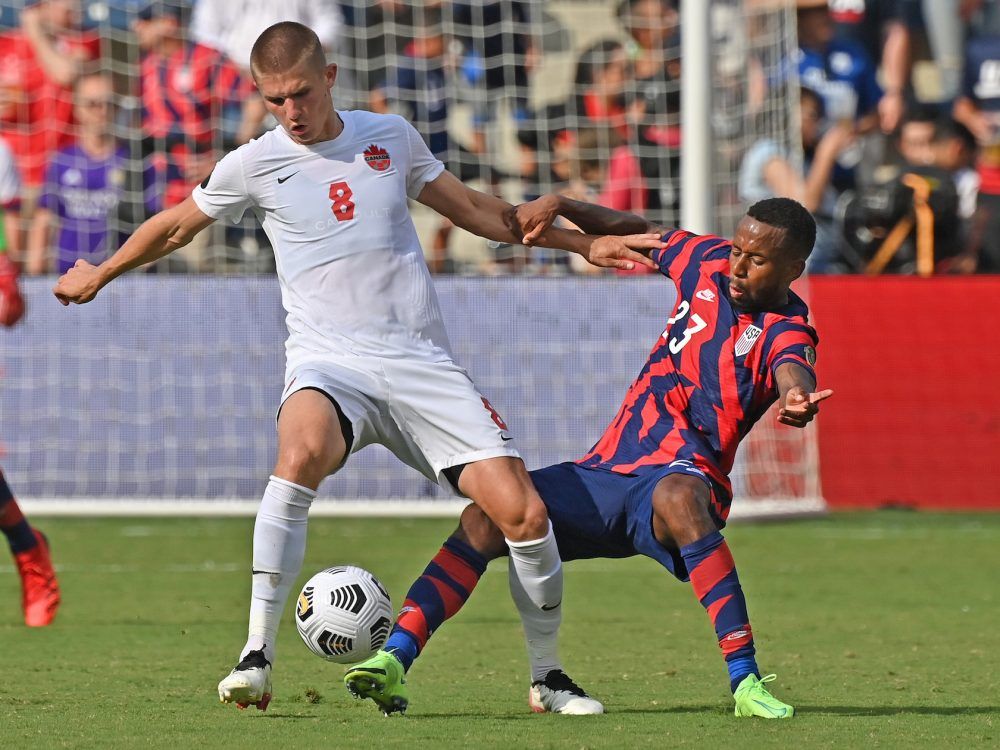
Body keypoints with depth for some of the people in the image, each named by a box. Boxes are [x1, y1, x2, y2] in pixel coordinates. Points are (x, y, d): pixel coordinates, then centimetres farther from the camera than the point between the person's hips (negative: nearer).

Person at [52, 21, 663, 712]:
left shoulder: (390, 136, 10)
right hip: (329, 363, -3)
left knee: (523, 511, -12)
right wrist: (100, 275, 33)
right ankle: (257, 655, -31)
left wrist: (581, 243, 24)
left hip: (424, 364, 3)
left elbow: (474, 209, 24)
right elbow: (174, 228, 21)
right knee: (302, 452, -38)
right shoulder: (254, 164, 3)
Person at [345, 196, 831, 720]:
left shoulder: (784, 332, -9)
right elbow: (635, 232, 25)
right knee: (486, 517, -14)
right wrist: (561, 206, 9)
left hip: (681, 473, -6)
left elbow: (791, 370, -33)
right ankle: (394, 661, -17)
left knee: (678, 498, -41)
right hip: (607, 467, 6)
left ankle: (746, 682, -39)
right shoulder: (708, 262, 9)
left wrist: (797, 400, -58)